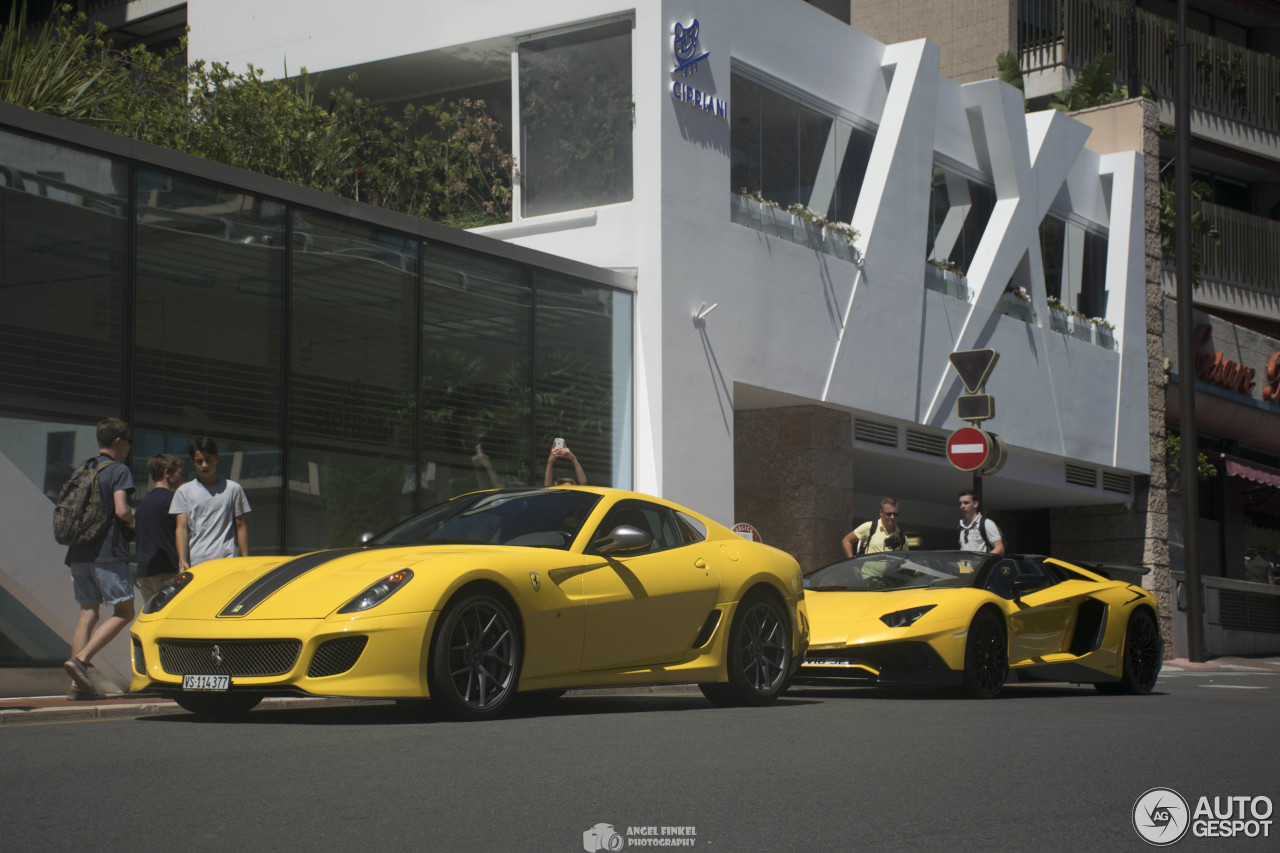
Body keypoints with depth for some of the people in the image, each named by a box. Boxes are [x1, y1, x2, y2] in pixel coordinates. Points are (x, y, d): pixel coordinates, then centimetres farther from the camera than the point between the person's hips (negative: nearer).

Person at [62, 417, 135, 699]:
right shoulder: (118, 471, -5)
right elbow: (121, 510, -18)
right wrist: (131, 520, 6)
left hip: (79, 553, 7)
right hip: (108, 552, -7)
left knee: (87, 613, 9)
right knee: (123, 612, 1)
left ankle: (77, 683, 2)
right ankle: (80, 660, -15)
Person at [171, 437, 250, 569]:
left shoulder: (233, 489, 9)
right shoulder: (184, 491, 9)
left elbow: (240, 527, 11)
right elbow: (181, 528, 2)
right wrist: (183, 562, -11)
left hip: (225, 563, -1)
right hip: (193, 564, 1)